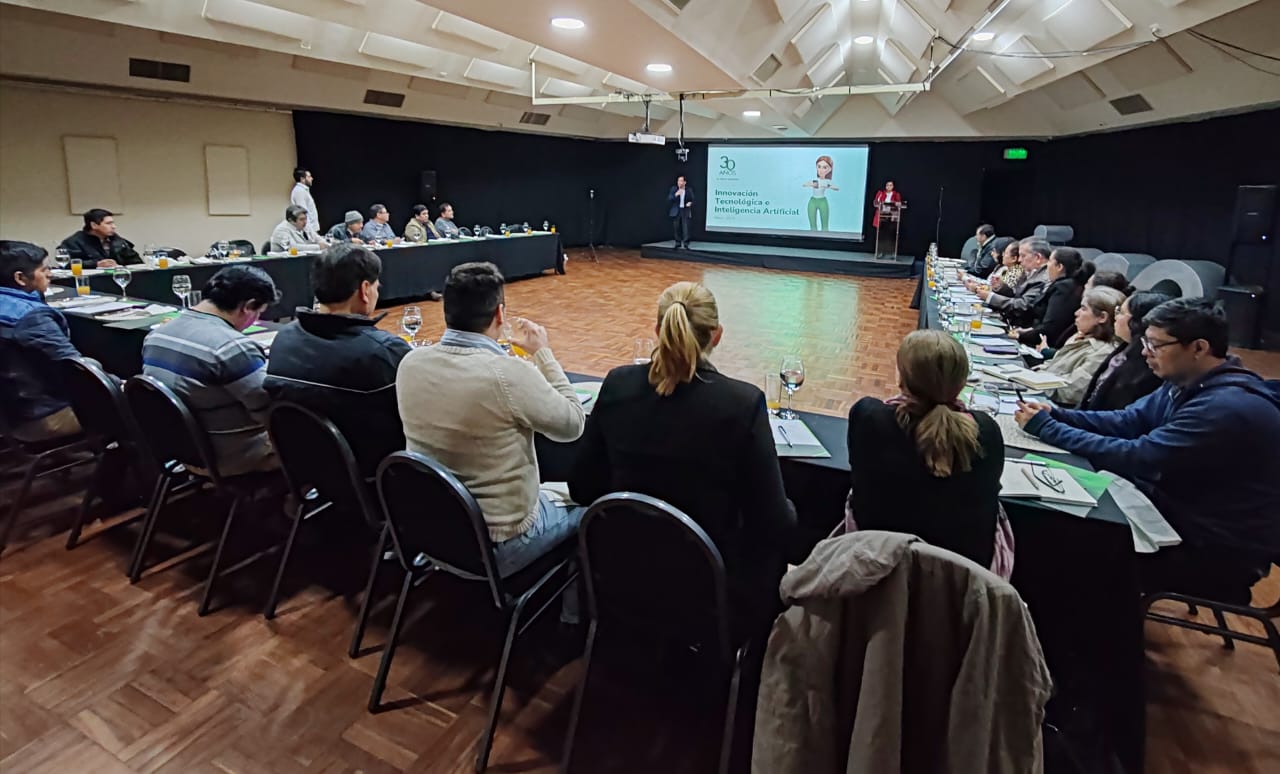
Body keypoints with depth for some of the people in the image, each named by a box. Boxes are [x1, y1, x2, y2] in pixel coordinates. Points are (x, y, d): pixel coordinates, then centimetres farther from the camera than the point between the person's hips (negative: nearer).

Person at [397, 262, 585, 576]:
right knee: (581, 506, 23)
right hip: (497, 544, -6)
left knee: (548, 494, 31)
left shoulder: (411, 363, -9)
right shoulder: (510, 374, -28)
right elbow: (573, 424, -11)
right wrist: (542, 353, -4)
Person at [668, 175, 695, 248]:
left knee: (685, 228, -9)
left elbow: (692, 200, 13)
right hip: (676, 211, 1)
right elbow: (669, 199, -5)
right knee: (676, 229, 4)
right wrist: (676, 195, -20)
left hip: (685, 211, -1)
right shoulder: (673, 189, 2)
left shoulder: (689, 190, 2)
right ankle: (678, 244, 14)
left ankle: (685, 245, -5)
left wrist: (690, 203, -9)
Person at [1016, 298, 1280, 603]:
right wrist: (1056, 415, -10)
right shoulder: (1188, 382, 0)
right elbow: (1127, 422, 5)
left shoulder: (1226, 408, -30)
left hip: (1222, 551, -8)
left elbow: (1136, 458, -31)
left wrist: (1046, 428, -25)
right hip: (1186, 510, 8)